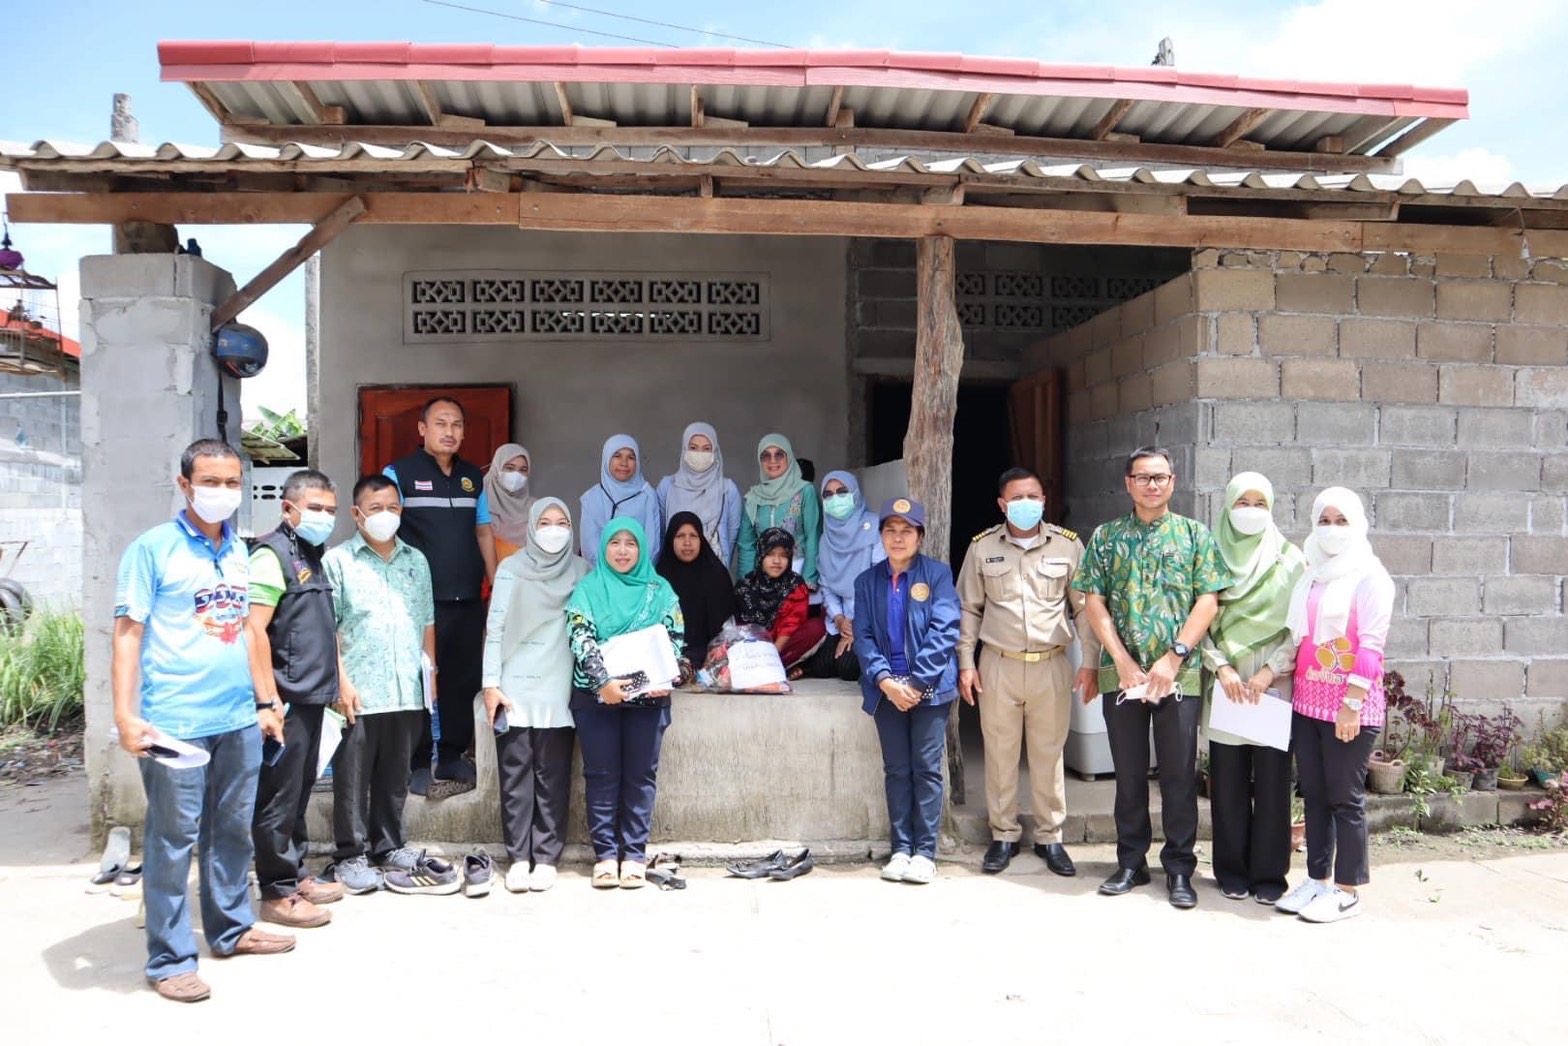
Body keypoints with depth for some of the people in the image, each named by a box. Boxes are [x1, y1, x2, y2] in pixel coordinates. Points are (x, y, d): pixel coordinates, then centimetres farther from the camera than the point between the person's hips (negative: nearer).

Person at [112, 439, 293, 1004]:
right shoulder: (153, 548, -5)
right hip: (175, 723, -6)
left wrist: (264, 701, 17)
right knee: (173, 840, 3)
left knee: (233, 829, 16)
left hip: (238, 719, 6)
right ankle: (170, 959, 15)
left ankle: (231, 928, 32)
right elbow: (128, 633, -8)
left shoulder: (238, 551, 12)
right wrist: (126, 714, -15)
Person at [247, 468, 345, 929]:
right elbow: (254, 631, -19)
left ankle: (295, 874, 27)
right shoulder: (272, 555, -12)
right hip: (286, 699, -9)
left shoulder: (314, 556, 16)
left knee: (300, 792, 17)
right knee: (279, 797, -1)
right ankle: (277, 892, 7)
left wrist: (335, 685, 21)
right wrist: (268, 698, -21)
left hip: (312, 697, 9)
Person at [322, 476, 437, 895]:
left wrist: (431, 675, 11)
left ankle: (388, 846, 26)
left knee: (395, 776, 13)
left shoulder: (416, 561, 14)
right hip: (359, 693, -4)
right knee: (352, 778, 3)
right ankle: (350, 856, 14)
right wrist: (342, 682, -11)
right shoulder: (338, 561, -1)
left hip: (408, 692, 4)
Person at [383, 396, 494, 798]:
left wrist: (497, 585, 14)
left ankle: (452, 757, 23)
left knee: (464, 681, 10)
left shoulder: (473, 476, 13)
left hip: (469, 600, 5)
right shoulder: (399, 473, -2)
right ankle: (418, 766, 12)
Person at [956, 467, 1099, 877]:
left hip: (1052, 665, 0)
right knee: (999, 753, 7)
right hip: (998, 664, 0)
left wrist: (1090, 663, 0)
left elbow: (1085, 608, 4)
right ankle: (1004, 836, 22)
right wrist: (966, 663, 3)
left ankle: (1049, 837, 23)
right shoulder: (982, 547, 2)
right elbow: (968, 609, 7)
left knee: (1049, 754, 8)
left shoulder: (1068, 545, 1)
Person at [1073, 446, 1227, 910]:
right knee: (1128, 774, 10)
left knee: (1179, 774, 3)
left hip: (1179, 675, -1)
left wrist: (1174, 657, -12)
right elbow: (1095, 602, 1)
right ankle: (1131, 863, 22)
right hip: (1121, 674, 1)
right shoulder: (1106, 537, 6)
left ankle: (1179, 869, 15)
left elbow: (1208, 601, -3)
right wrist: (1123, 662, -8)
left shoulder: (1195, 535, 4)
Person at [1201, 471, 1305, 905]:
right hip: (1224, 685, 1)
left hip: (1275, 685, -1)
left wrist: (1270, 670, -10)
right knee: (1229, 782, 5)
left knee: (1272, 781, 2)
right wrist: (1221, 667, -9)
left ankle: (1269, 874, 14)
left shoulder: (1289, 560, 4)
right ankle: (1232, 871, 17)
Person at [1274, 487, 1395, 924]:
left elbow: (1370, 644, -13)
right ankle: (1317, 878, 19)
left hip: (1350, 701, -6)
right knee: (1313, 793, 10)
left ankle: (1347, 890, 11)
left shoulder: (1370, 576, -6)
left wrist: (1352, 704, -18)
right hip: (1307, 698, 6)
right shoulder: (1311, 574, 14)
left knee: (1345, 797, 1)